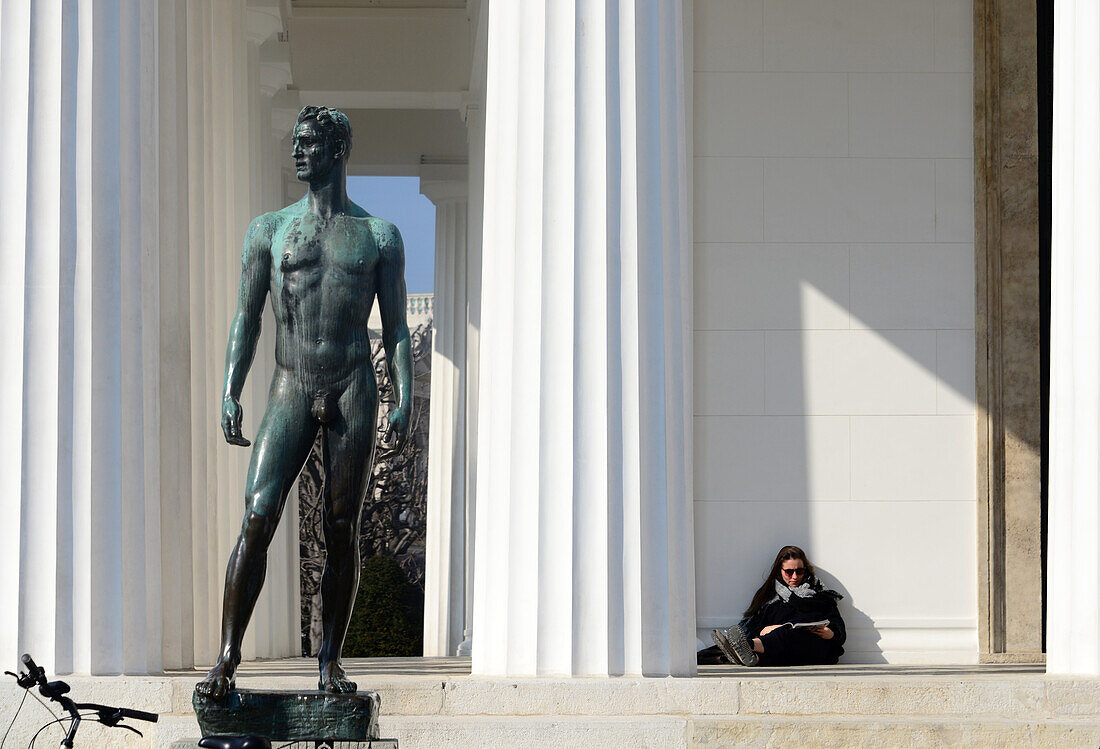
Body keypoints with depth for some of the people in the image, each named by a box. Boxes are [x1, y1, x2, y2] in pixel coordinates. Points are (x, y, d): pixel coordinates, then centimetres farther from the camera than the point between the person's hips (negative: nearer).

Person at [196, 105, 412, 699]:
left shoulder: (379, 236, 10)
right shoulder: (269, 231, 12)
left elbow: (396, 328, 9)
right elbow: (246, 319, 10)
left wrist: (404, 403, -3)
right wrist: (230, 392, -1)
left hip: (353, 392, 0)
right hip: (290, 391, 0)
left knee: (342, 531, 0)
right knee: (257, 518, -13)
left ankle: (330, 661, 6)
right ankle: (227, 657, -13)